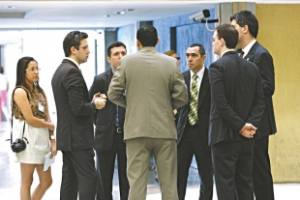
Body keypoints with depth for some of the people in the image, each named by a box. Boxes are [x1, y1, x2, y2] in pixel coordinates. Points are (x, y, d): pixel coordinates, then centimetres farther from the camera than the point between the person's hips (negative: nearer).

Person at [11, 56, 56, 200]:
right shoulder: (20, 92, -9)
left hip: (43, 140, 7)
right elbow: (30, 119, -14)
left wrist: (53, 140, 2)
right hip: (29, 140, -7)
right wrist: (52, 126, -1)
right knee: (27, 182, 1)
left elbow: (47, 118, 11)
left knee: (46, 182, 9)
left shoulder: (40, 92, 14)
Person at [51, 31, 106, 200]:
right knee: (89, 178, -8)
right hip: (78, 137, -10)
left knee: (70, 179, 10)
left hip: (66, 136, 10)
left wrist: (91, 102, 9)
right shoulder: (72, 71, -17)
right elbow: (78, 108, -22)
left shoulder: (60, 71, 15)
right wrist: (95, 105, -5)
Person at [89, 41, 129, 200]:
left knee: (127, 181, 6)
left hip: (128, 137, 0)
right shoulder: (100, 80, 1)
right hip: (106, 137, 1)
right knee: (104, 182, 6)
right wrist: (99, 122, 5)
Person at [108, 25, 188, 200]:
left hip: (136, 131, 0)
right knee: (169, 184, 7)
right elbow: (182, 97, -2)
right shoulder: (171, 63, 0)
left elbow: (113, 94, 0)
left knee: (137, 183, 1)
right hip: (165, 130, 0)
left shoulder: (127, 62, 0)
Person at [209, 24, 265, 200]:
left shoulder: (217, 67, -10)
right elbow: (260, 102, 5)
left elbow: (221, 104, -17)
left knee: (226, 185, -3)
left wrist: (241, 126, -11)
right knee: (245, 183, 10)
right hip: (246, 138, 6)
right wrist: (250, 124, -4)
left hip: (224, 135, -6)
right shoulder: (252, 67, 9)